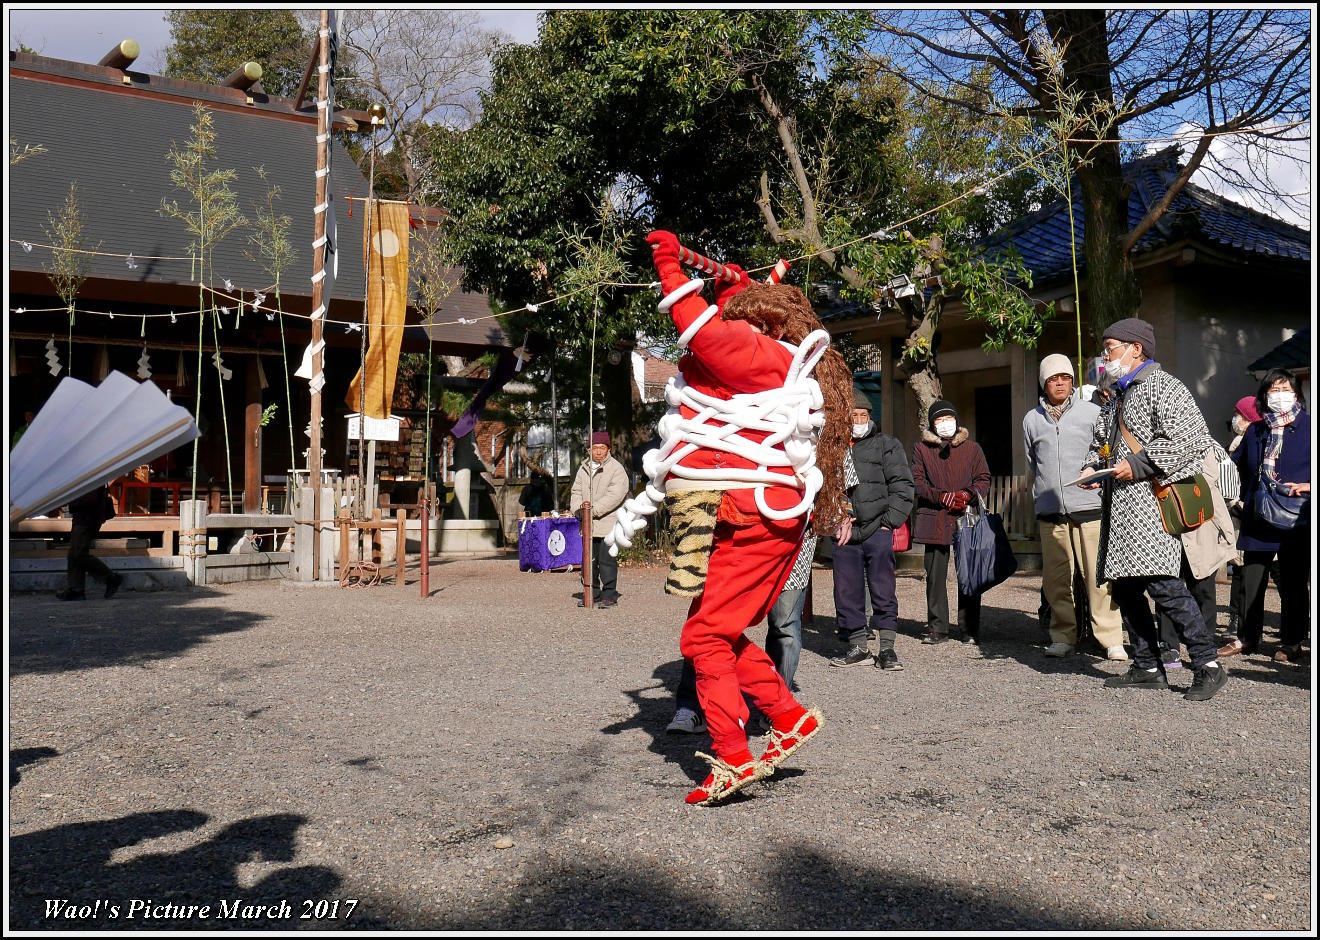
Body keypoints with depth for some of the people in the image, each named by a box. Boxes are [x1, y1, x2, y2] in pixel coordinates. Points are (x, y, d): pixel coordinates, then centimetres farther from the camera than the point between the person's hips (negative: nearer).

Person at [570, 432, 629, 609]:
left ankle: (610, 596, 1)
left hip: (608, 523, -6)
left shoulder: (616, 469, -7)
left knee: (607, 561, -6)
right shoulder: (584, 467, 15)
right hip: (588, 524, 6)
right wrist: (579, 508, -5)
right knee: (588, 561, 10)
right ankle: (591, 594, 21)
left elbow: (614, 496, -16)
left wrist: (593, 510, -19)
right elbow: (576, 491, 15)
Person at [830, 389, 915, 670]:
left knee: (883, 591, -2)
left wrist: (890, 521, -5)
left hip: (877, 530, -2)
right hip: (844, 532, 2)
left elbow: (902, 486, 3)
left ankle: (887, 648, 5)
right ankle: (857, 646, 16)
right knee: (847, 592, 6)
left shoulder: (886, 444, 6)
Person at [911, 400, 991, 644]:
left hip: (966, 517, 0)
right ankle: (937, 628, 9)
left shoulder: (972, 447, 13)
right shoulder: (921, 448, 11)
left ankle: (970, 629, 9)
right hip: (934, 520, 0)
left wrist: (969, 495, -10)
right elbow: (917, 481, 4)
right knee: (935, 576, 1)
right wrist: (941, 496, -12)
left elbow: (984, 479, 11)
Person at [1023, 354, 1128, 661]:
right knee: (1056, 578, 4)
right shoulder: (1032, 419, 12)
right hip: (1050, 510, 2)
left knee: (1099, 576, -5)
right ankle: (1063, 636, 14)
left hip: (1089, 506, -2)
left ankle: (1112, 639, 1)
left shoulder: (1092, 412, 7)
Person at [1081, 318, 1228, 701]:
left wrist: (1138, 465, -16)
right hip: (1119, 506, 9)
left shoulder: (1163, 386, -3)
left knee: (1161, 582, -18)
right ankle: (1147, 668, 17)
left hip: (1151, 501, -9)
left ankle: (1208, 665, -9)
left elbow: (1189, 438, -15)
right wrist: (1094, 467, 11)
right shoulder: (1116, 398, 24)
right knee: (1124, 586, 8)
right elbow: (1100, 442, 33)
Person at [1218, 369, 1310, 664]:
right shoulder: (1255, 432, 13)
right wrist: (1246, 497, 11)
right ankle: (1247, 638, 19)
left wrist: (1309, 486, -18)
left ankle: (1292, 644, 17)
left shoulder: (1309, 428, -2)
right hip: (1258, 521, 4)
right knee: (1251, 581, 8)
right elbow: (1237, 464, 23)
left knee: (1292, 584, 6)